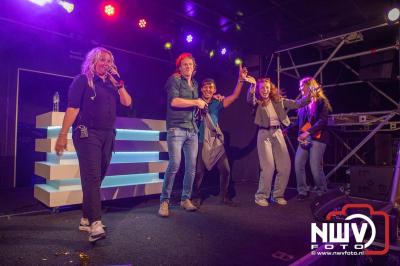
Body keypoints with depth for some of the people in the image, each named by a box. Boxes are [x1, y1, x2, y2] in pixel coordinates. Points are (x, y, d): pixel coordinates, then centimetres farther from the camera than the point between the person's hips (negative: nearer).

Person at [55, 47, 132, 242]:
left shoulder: (111, 83, 18)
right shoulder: (82, 80, 2)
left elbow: (127, 102, 7)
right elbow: (72, 108, -7)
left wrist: (119, 82, 0)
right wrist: (63, 135, -13)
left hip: (107, 135, 6)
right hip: (87, 134, -6)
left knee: (96, 178, 8)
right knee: (92, 178, -14)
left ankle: (86, 219, 19)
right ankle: (95, 224, -18)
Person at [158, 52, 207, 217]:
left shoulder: (195, 84, 20)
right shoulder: (174, 80, 0)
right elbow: (174, 101, -15)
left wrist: (203, 103, 12)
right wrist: (196, 102, -9)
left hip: (192, 129, 7)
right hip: (176, 128, -6)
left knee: (191, 166, 3)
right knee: (175, 163, -15)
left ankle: (185, 199, 16)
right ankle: (164, 201, -3)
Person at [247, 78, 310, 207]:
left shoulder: (278, 100, 10)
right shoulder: (257, 102, 0)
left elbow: (297, 104, 7)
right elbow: (250, 100, -23)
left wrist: (308, 96, -10)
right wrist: (251, 90, -43)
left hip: (278, 133, 5)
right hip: (264, 134, -4)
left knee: (285, 166, 3)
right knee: (268, 167, -10)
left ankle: (277, 195, 21)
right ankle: (261, 196, 8)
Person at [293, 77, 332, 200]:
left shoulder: (321, 101, -3)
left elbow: (323, 121, -14)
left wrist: (308, 132, -23)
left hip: (317, 138, -5)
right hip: (304, 139, 6)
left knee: (315, 167, -4)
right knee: (298, 164, -1)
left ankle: (322, 192, 17)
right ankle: (303, 191, 13)